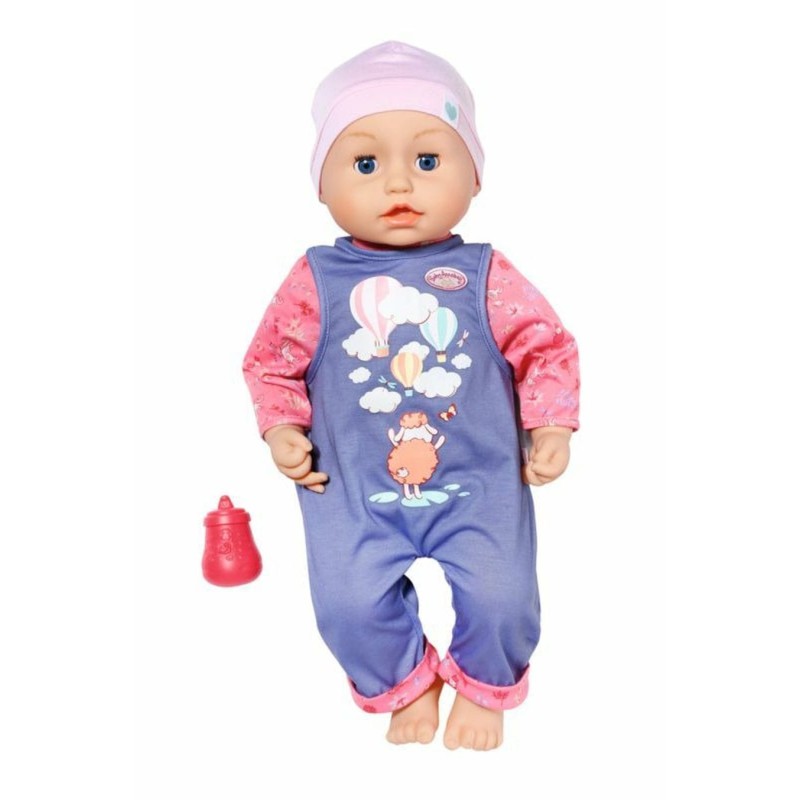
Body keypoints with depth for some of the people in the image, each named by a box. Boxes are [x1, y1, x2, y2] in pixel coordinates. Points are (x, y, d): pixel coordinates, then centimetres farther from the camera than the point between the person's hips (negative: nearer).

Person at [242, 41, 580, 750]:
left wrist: (551, 427, -4)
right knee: (350, 604, -6)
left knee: (501, 595, -6)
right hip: (353, 492, 1)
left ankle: (485, 688, 30)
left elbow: (546, 345, 5)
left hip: (480, 484, 0)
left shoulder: (485, 275, -4)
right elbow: (273, 360, 9)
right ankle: (408, 685, 29)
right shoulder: (317, 281, -3)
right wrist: (281, 428, -5)